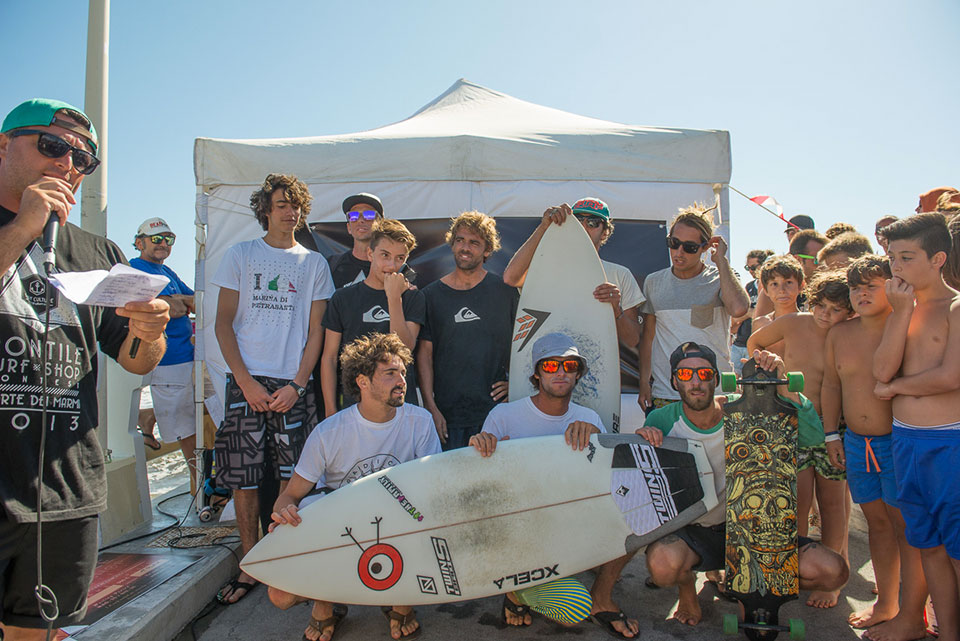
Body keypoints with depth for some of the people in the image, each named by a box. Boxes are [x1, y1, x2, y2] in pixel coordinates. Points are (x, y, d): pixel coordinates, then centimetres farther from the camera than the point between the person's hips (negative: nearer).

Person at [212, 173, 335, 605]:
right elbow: (224, 323, 5)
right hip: (246, 383, 0)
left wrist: (297, 384, -5)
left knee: (293, 480, -1)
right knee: (243, 479, 1)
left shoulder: (314, 264, 11)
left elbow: (315, 331, 8)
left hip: (294, 385, 0)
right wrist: (245, 381, -6)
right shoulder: (240, 255, 10)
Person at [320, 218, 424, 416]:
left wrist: (394, 298, -15)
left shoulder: (412, 297, 3)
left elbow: (405, 348, -11)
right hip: (352, 403, 1)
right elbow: (329, 358, 6)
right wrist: (330, 411, 1)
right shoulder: (343, 298, 5)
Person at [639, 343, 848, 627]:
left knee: (833, 571, -13)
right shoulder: (662, 420, -14)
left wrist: (780, 384, -31)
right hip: (690, 530, -2)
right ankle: (687, 584, 5)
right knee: (663, 564, -36)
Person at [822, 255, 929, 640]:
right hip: (856, 443, 6)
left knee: (906, 526, 1)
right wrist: (832, 435, 13)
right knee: (877, 521, 16)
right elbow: (831, 384, 14)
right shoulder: (839, 334, 7)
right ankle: (886, 604, 31)